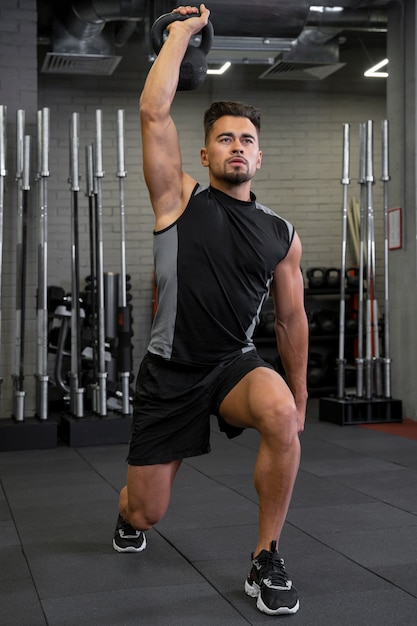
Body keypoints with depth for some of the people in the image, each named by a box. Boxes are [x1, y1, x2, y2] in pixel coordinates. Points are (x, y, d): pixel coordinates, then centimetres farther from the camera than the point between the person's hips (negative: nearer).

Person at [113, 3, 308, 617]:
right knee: (147, 513, 5)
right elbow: (154, 111, -12)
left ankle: (266, 561, -15)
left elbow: (291, 318, 10)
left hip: (235, 364, 1)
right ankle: (127, 514, 49)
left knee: (280, 413, -35)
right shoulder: (179, 199, -3)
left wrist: (300, 394, 13)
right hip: (170, 370, -1)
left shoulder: (281, 234, 3)